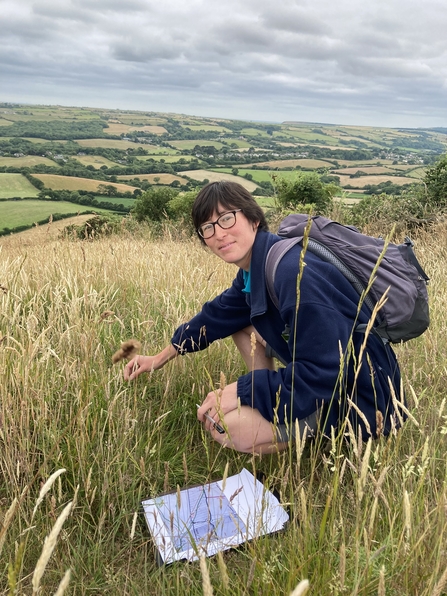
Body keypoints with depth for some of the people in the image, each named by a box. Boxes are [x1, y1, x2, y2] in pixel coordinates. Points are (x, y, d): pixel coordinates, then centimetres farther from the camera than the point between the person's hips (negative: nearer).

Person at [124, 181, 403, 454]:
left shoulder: (293, 272, -28)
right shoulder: (256, 269, 2)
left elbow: (324, 374, -29)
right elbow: (219, 314, 17)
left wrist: (241, 390, -21)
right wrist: (160, 358, 22)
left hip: (360, 393, -9)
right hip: (321, 373, 9)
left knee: (226, 424, -21)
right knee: (240, 320, 13)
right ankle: (269, 406, 12)